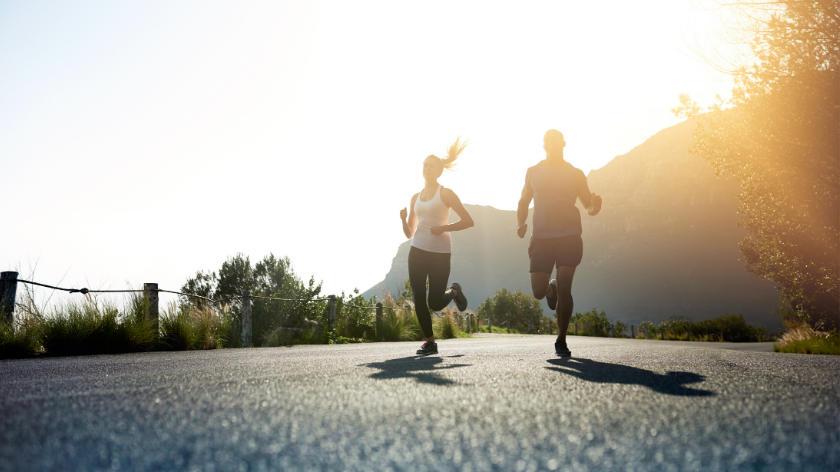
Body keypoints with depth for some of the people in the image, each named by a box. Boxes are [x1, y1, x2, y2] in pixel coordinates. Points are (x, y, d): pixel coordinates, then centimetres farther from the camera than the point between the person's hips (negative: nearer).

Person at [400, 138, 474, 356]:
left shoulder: (445, 193, 1)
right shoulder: (416, 197, 14)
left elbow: (468, 221, -5)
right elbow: (410, 233, 15)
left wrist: (445, 228, -18)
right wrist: (403, 220, -5)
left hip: (440, 252, -4)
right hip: (417, 251, 4)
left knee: (435, 303, -5)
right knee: (418, 298, -4)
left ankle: (454, 291, 28)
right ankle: (429, 341, 9)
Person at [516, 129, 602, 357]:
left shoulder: (575, 174, 8)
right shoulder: (533, 172, 11)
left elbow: (589, 207, 9)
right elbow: (523, 202, 17)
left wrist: (595, 206, -15)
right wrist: (520, 224, -1)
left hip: (569, 236, -1)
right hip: (541, 237, 1)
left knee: (564, 289, -10)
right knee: (538, 291, -3)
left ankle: (561, 341, 2)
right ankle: (551, 287, 37)